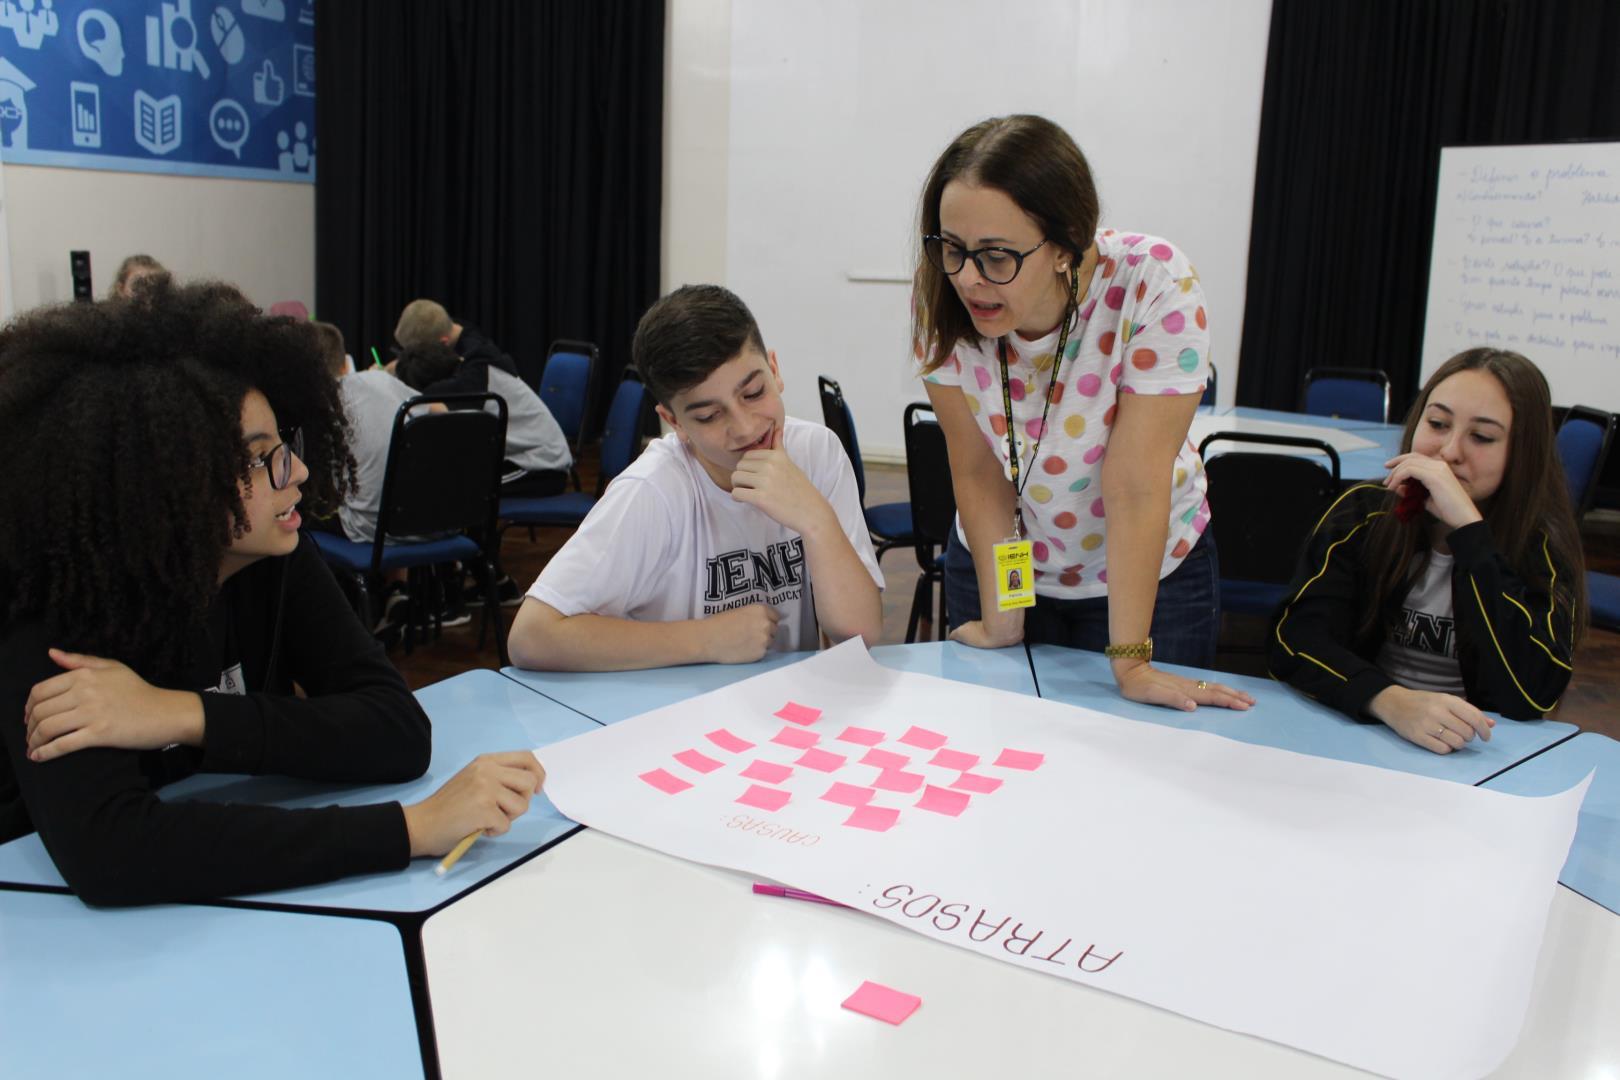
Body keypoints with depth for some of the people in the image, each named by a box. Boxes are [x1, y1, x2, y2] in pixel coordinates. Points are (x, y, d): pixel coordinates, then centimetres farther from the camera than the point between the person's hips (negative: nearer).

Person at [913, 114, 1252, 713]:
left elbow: (1134, 485, -29)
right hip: (996, 562, 2)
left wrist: (1130, 660, -25)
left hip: (1148, 569, -2)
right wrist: (1000, 620, -12)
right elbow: (978, 472, -16)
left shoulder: (1156, 287, -29)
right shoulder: (941, 297, -21)